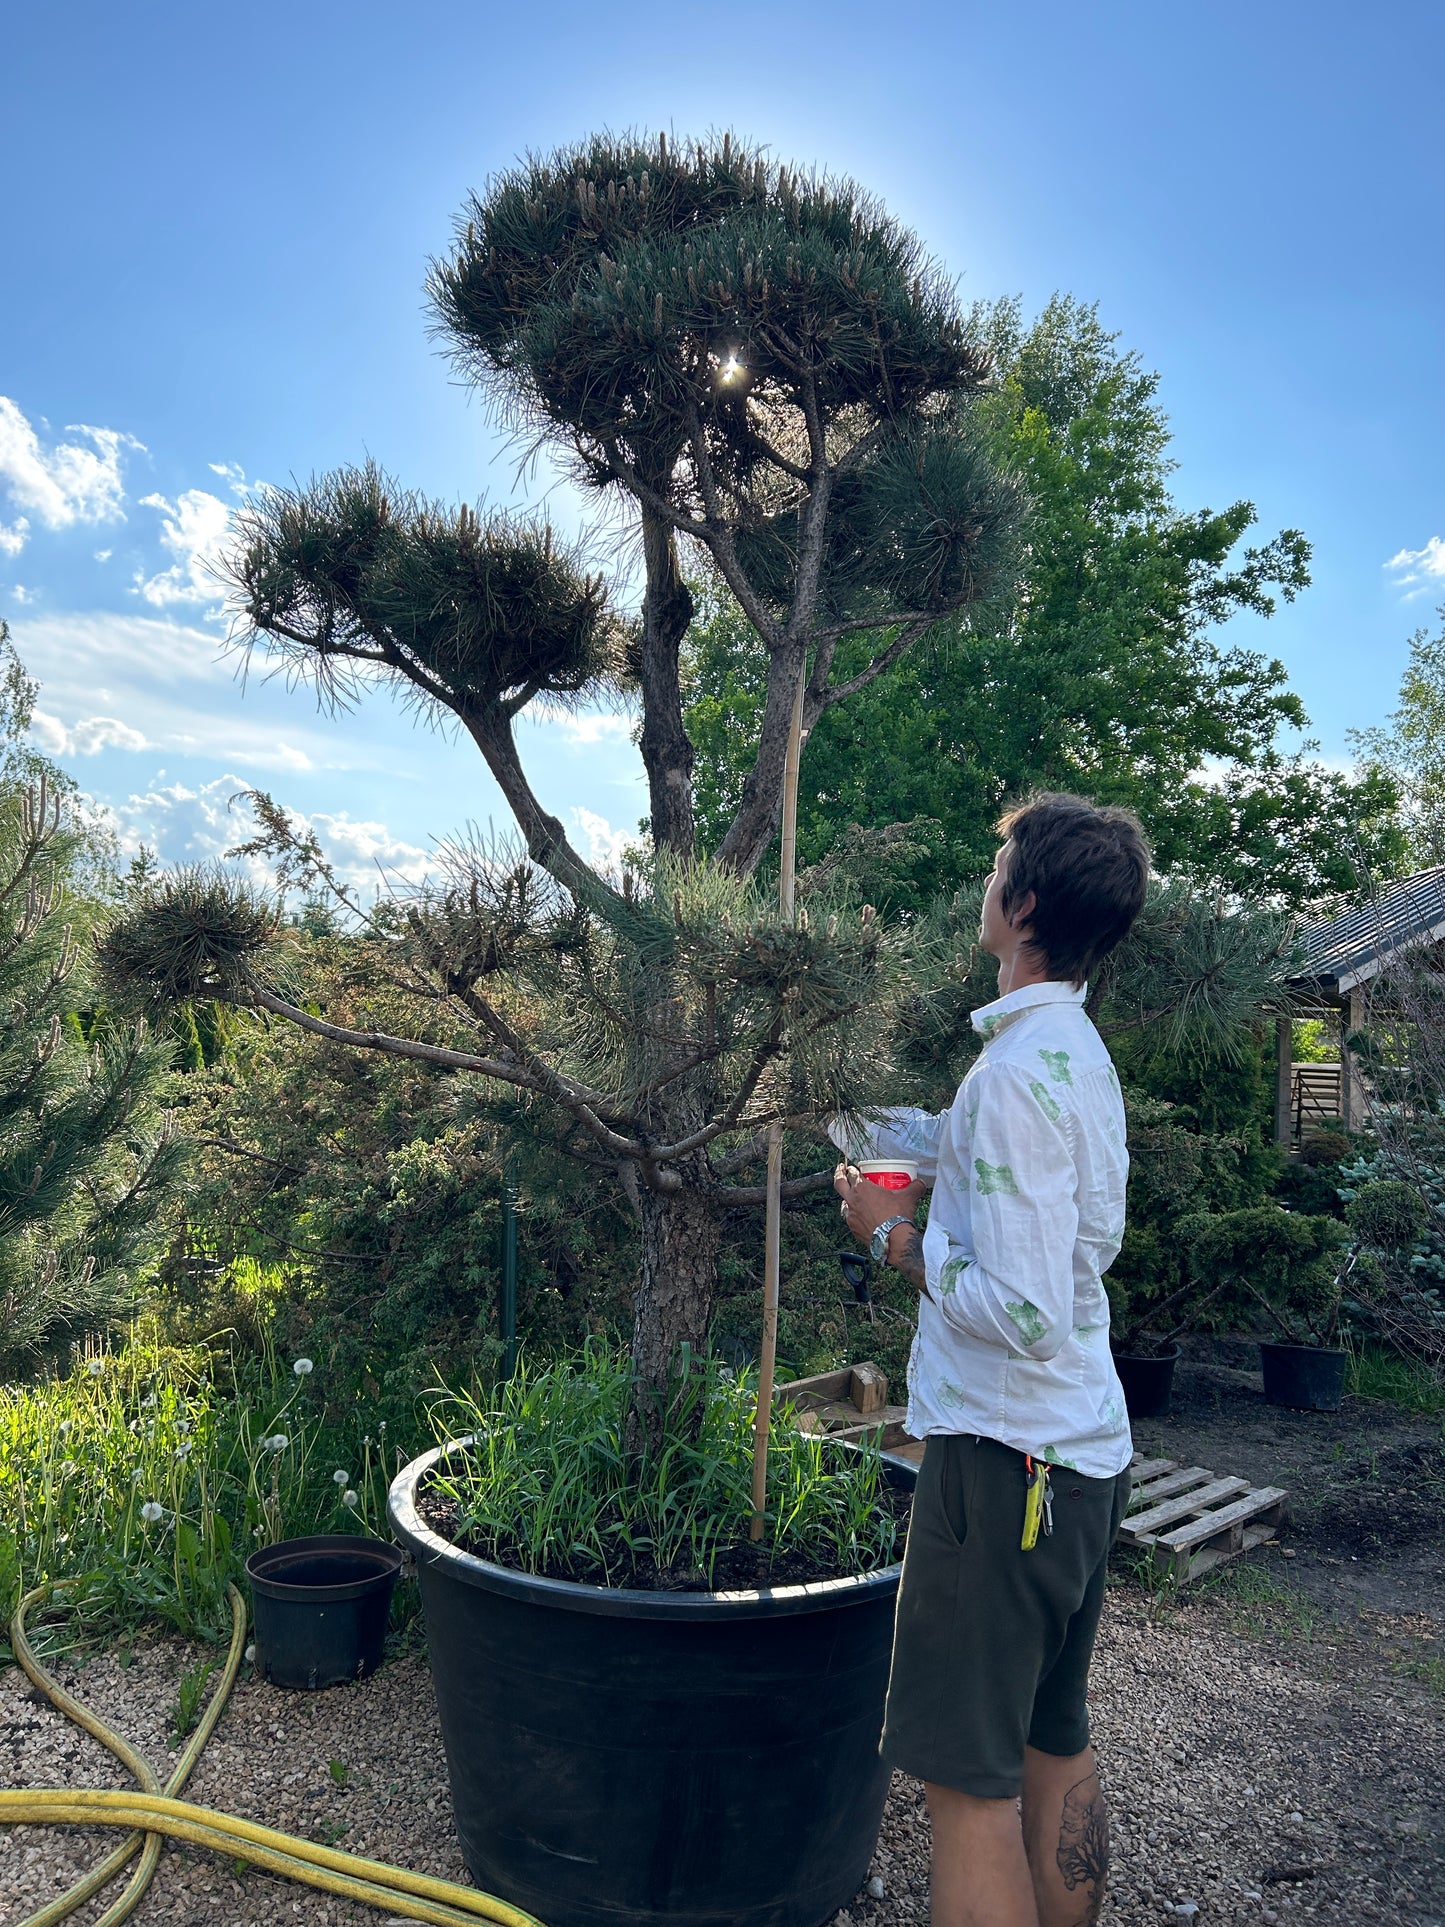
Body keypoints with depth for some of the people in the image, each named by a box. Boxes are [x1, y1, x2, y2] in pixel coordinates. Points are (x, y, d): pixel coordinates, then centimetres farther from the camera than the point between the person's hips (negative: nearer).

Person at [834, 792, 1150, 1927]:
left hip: (1008, 1453, -10)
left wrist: (892, 1235, -12)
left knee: (969, 1776, 2)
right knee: (1055, 1745, 21)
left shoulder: (1020, 1073, -22)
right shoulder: (1080, 1052, 9)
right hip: (1086, 1450, 10)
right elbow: (948, 1146, 25)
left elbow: (1020, 1313, -26)